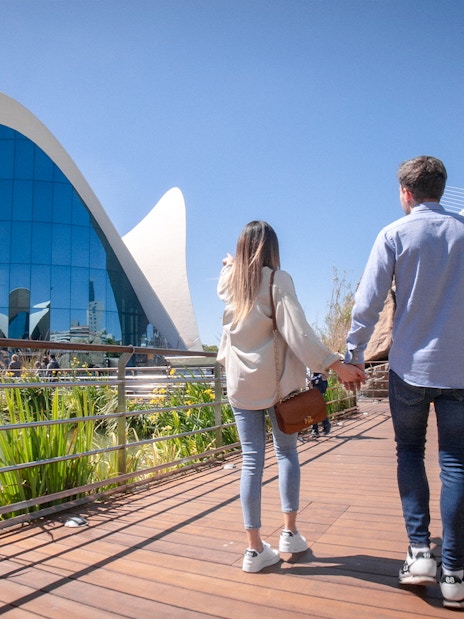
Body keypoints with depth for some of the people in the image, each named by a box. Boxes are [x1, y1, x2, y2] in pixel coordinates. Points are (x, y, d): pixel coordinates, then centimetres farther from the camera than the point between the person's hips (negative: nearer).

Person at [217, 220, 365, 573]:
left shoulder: (228, 281, 6)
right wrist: (336, 365, -16)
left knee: (251, 459, 6)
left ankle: (255, 548, 11)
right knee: (286, 451, 14)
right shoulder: (278, 279, -7)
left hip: (240, 381, 3)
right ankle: (290, 532, 20)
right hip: (276, 379, -3)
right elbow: (297, 331, -16)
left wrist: (231, 263, 52)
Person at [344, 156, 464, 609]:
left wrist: (352, 357, 2)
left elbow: (368, 303, -7)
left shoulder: (394, 235, -4)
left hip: (410, 365, -2)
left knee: (409, 452, 15)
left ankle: (419, 550, 9)